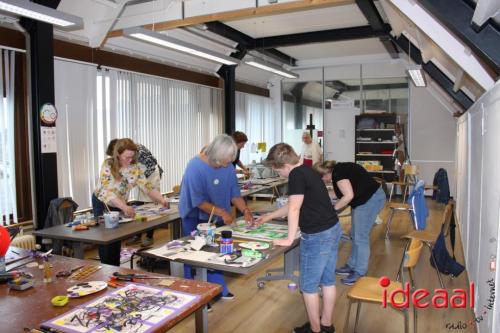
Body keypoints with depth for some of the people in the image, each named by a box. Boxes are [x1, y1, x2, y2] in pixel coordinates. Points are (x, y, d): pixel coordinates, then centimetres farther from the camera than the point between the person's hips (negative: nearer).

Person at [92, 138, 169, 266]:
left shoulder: (135, 168, -14)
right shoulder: (108, 165, -27)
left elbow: (147, 187, -15)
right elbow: (108, 192, -37)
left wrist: (162, 200, -33)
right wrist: (125, 207, -51)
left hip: (119, 205, 4)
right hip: (102, 204, -3)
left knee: (116, 240, 8)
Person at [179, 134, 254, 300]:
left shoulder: (228, 167, -8)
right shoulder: (195, 166, -23)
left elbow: (234, 193, -1)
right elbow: (198, 201, -24)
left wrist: (245, 210, -15)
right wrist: (221, 212, -26)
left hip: (215, 219, 4)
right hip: (195, 219, -4)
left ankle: (219, 290, 26)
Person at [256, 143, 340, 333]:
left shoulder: (296, 175, -16)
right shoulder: (306, 171, 14)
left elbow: (294, 209, -19)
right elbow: (292, 205, 23)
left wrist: (289, 239, -11)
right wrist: (269, 217, 31)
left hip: (317, 236, -10)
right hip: (332, 229, 10)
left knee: (309, 285, 7)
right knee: (328, 281, 19)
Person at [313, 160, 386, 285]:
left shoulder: (338, 173, -19)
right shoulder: (338, 169, 9)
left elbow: (348, 195, -25)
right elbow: (341, 192, 18)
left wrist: (333, 209, -16)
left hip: (371, 199, -10)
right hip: (363, 200, 10)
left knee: (360, 237, -4)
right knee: (355, 235, 16)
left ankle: (359, 273, 7)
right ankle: (352, 266, 28)